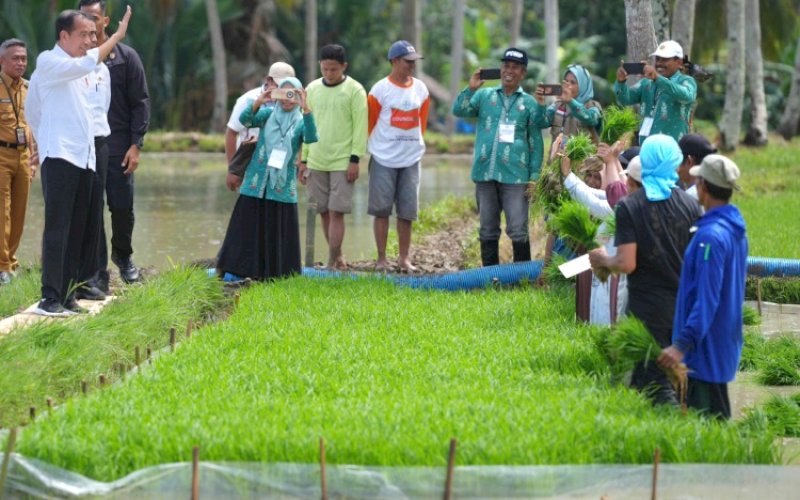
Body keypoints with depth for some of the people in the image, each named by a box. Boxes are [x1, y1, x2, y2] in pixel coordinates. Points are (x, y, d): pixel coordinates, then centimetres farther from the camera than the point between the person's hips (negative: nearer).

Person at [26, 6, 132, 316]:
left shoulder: (77, 71, 20)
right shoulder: (48, 63, -7)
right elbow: (85, 65, -25)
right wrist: (117, 36, -20)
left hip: (84, 159, 9)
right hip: (59, 157, -9)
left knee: (77, 232, 6)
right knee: (57, 229, -12)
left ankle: (66, 295, 9)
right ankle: (50, 298, -14)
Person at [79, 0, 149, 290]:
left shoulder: (126, 57, 2)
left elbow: (140, 103, 1)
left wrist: (135, 145, -7)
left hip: (118, 148, 0)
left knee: (122, 208, 1)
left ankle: (123, 256, 28)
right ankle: (98, 274, 5)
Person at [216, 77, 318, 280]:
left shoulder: (301, 122, 2)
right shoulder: (268, 114, 5)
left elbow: (311, 138, -19)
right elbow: (244, 120, -10)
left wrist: (306, 109, -30)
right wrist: (258, 102, -27)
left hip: (282, 186, -1)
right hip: (257, 182, 1)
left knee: (278, 231, 2)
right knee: (247, 227, 3)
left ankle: (275, 272, 10)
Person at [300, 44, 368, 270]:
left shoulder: (355, 90, -4)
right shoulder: (313, 89, 10)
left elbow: (360, 126, -6)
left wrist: (355, 159, -11)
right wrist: (303, 160, 12)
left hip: (342, 163, -5)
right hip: (317, 162, 5)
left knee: (336, 212, -9)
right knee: (324, 212, 7)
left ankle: (332, 262, -8)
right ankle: (337, 256, 18)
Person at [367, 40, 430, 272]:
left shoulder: (420, 89, 6)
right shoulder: (380, 89, -6)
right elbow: (370, 123, 1)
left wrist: (414, 143, 14)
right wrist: (378, 145, 8)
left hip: (411, 158, 3)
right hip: (383, 159, -3)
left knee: (407, 211, 5)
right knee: (381, 209, 1)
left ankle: (404, 258, 12)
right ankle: (381, 259, 6)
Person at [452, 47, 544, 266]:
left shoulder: (529, 103, 6)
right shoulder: (484, 96, 11)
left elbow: (536, 142, 6)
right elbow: (459, 110, -1)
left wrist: (534, 176, 0)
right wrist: (470, 89, -15)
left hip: (515, 176, -3)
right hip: (485, 173, 3)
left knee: (518, 230, -7)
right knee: (488, 230, 10)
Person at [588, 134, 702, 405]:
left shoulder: (629, 206, -11)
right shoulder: (690, 205, -2)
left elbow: (626, 264, -17)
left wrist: (603, 260, 3)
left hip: (647, 311, -4)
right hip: (685, 308, 4)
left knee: (655, 383, 4)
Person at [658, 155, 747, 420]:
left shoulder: (711, 235, -22)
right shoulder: (736, 231, 10)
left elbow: (707, 298, -26)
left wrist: (683, 344, -28)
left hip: (707, 349, -10)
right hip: (725, 347, 10)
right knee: (717, 419, 16)